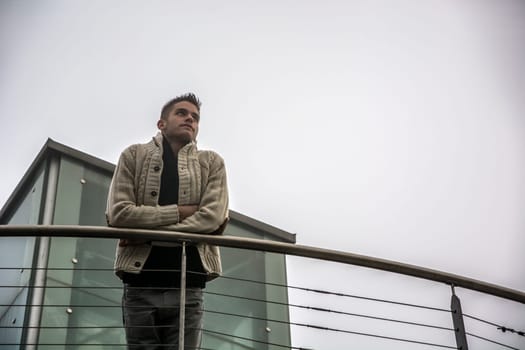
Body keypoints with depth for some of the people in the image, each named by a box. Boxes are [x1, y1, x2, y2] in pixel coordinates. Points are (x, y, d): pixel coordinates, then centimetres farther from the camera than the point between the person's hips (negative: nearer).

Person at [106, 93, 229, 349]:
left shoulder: (211, 162, 11)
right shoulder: (134, 155, 10)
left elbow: (214, 217, -6)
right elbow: (118, 213, -4)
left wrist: (147, 231, -10)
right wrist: (180, 212, -9)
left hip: (188, 286, 0)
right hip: (140, 284, 0)